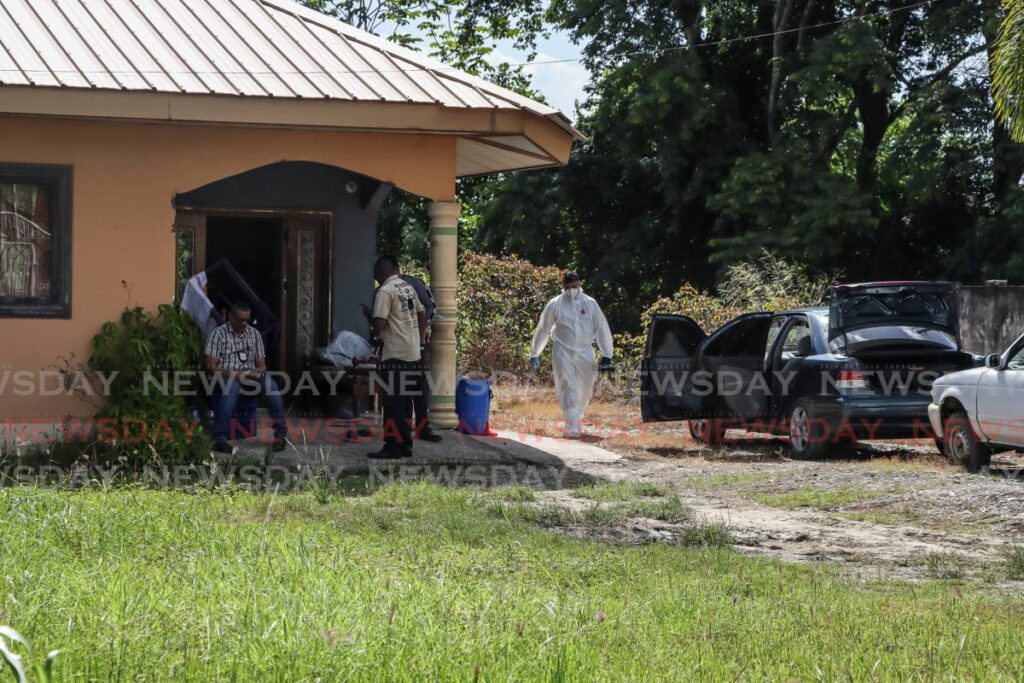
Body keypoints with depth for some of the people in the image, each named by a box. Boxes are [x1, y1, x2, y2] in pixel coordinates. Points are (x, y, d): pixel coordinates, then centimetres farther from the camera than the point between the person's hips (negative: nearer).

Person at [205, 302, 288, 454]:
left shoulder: (254, 334, 18)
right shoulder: (219, 333, 3)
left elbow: (261, 364, 17)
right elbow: (212, 366, -5)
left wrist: (259, 372, -8)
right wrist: (235, 374, -18)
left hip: (250, 377, 4)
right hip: (227, 376, -4)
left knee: (270, 384, -29)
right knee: (231, 385, -40)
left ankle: (281, 433, -24)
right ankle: (220, 439, -42)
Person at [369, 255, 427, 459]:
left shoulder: (385, 292, -13)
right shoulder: (409, 288, 12)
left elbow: (380, 323, -20)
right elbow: (422, 314, 18)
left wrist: (376, 333, 1)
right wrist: (421, 338, 26)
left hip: (395, 354, -8)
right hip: (413, 354, 8)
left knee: (393, 401, -4)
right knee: (404, 400, 13)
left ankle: (393, 446, -3)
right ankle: (406, 444, 16)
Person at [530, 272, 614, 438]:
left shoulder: (590, 303, 1)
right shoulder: (555, 304, -3)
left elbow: (601, 329, 5)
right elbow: (543, 330, 6)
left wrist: (606, 355, 1)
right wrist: (535, 354, 10)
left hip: (585, 351, 2)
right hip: (563, 350, -2)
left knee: (585, 390, 10)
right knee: (567, 387, -12)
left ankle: (577, 418, 34)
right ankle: (571, 426, -16)